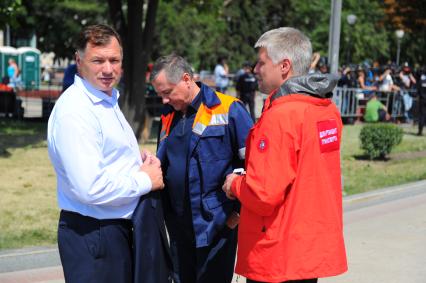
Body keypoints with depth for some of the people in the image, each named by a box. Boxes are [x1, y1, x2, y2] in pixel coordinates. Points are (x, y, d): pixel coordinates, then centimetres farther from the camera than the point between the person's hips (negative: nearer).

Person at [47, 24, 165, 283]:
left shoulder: (108, 100, 11)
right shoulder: (75, 111, -22)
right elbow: (91, 189, -28)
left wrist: (140, 158, 4)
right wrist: (146, 181, -15)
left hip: (118, 228, 10)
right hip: (93, 236, -10)